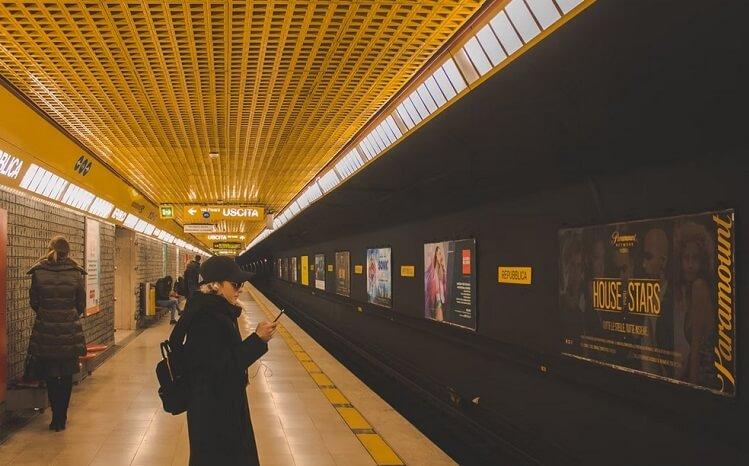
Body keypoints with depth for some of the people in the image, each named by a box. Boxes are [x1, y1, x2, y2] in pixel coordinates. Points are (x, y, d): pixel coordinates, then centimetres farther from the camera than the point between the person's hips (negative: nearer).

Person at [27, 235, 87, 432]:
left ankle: (57, 418, 13)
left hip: (45, 329, 0)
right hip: (70, 330, 0)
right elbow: (81, 304, 1)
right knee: (66, 376, 13)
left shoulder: (38, 272, -6)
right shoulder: (75, 273, -6)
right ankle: (62, 418, 17)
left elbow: (33, 302, 2)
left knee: (50, 375, 12)